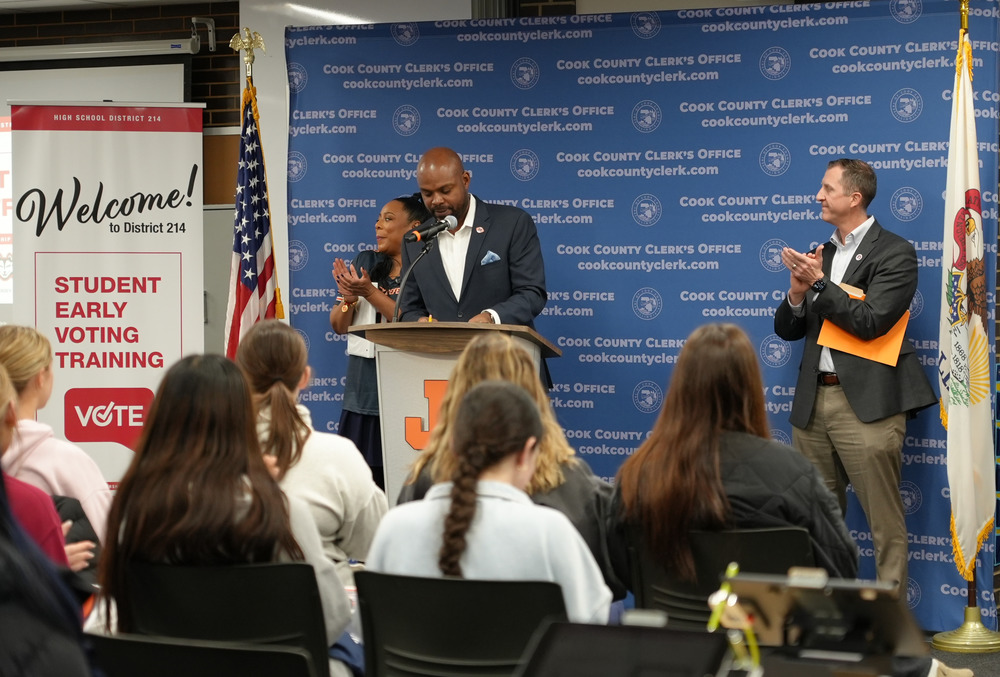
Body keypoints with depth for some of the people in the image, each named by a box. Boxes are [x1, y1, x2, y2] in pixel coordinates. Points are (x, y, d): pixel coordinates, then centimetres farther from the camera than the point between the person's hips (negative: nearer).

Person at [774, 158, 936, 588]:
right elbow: (787, 330, 17)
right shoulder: (821, 254, 17)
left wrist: (818, 282, -12)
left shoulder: (894, 253, -3)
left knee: (885, 521, -4)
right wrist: (797, 293, -2)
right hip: (813, 400, 6)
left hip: (866, 403, -6)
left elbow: (869, 322, -14)